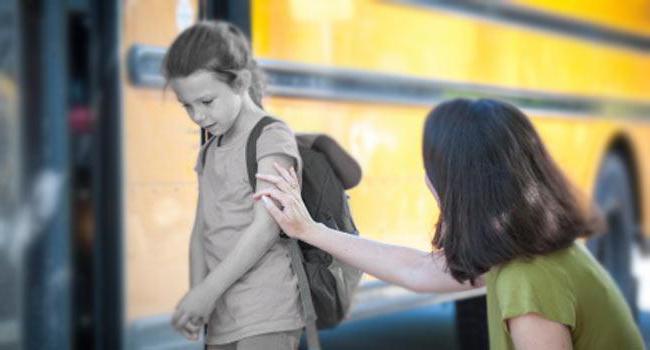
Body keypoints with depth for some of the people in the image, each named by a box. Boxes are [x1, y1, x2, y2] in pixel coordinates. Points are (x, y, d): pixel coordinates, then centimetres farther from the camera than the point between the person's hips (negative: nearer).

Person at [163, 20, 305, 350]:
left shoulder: (272, 137, -6)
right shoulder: (209, 153, 18)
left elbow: (266, 227, -14)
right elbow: (201, 229, 12)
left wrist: (207, 291, -15)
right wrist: (196, 292, -4)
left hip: (267, 313, -8)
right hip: (224, 316, 8)